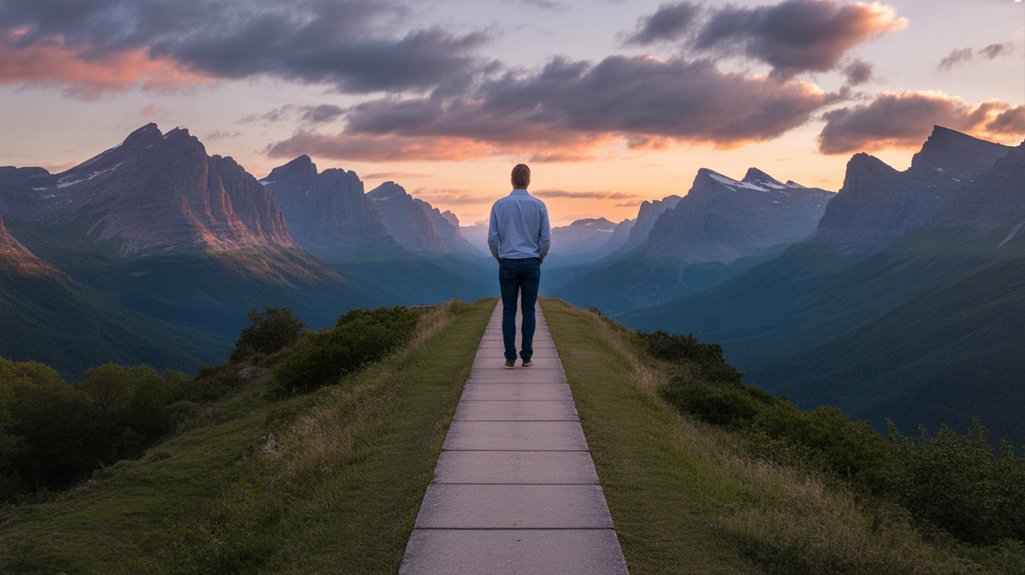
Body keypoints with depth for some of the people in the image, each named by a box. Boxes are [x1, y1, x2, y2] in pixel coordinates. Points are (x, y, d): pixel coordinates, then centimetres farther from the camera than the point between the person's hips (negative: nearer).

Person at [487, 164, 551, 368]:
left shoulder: (499, 205, -4)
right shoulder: (539, 205, -4)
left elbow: (492, 239, -5)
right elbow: (546, 239, -5)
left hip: (508, 265, 0)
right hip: (531, 265, 0)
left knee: (509, 312, 5)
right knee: (528, 311, 8)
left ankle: (510, 358, 2)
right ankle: (526, 357, 7)